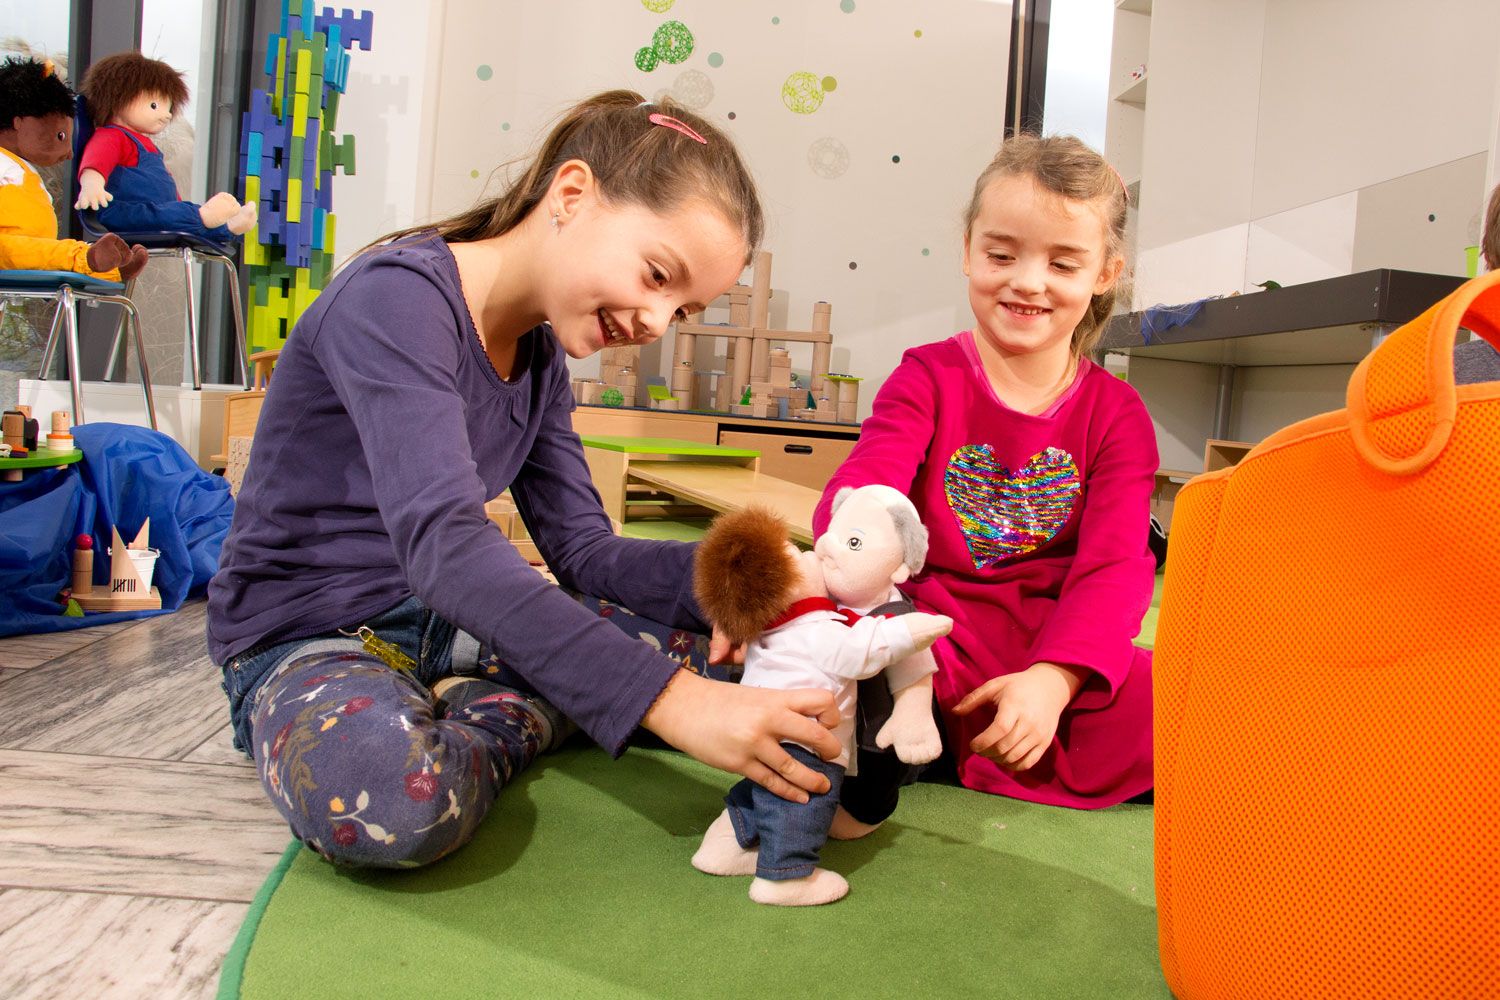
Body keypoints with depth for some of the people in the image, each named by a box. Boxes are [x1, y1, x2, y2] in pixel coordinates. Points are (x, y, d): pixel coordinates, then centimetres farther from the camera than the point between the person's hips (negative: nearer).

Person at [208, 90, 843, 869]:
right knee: (395, 798, -40)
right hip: (307, 633, -7)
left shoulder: (540, 359, 4)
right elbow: (441, 542, -35)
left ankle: (478, 723, -9)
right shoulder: (397, 296, -22)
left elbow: (583, 552, -1)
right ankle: (507, 726, -9)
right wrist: (667, 700, -41)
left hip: (440, 623, 7)